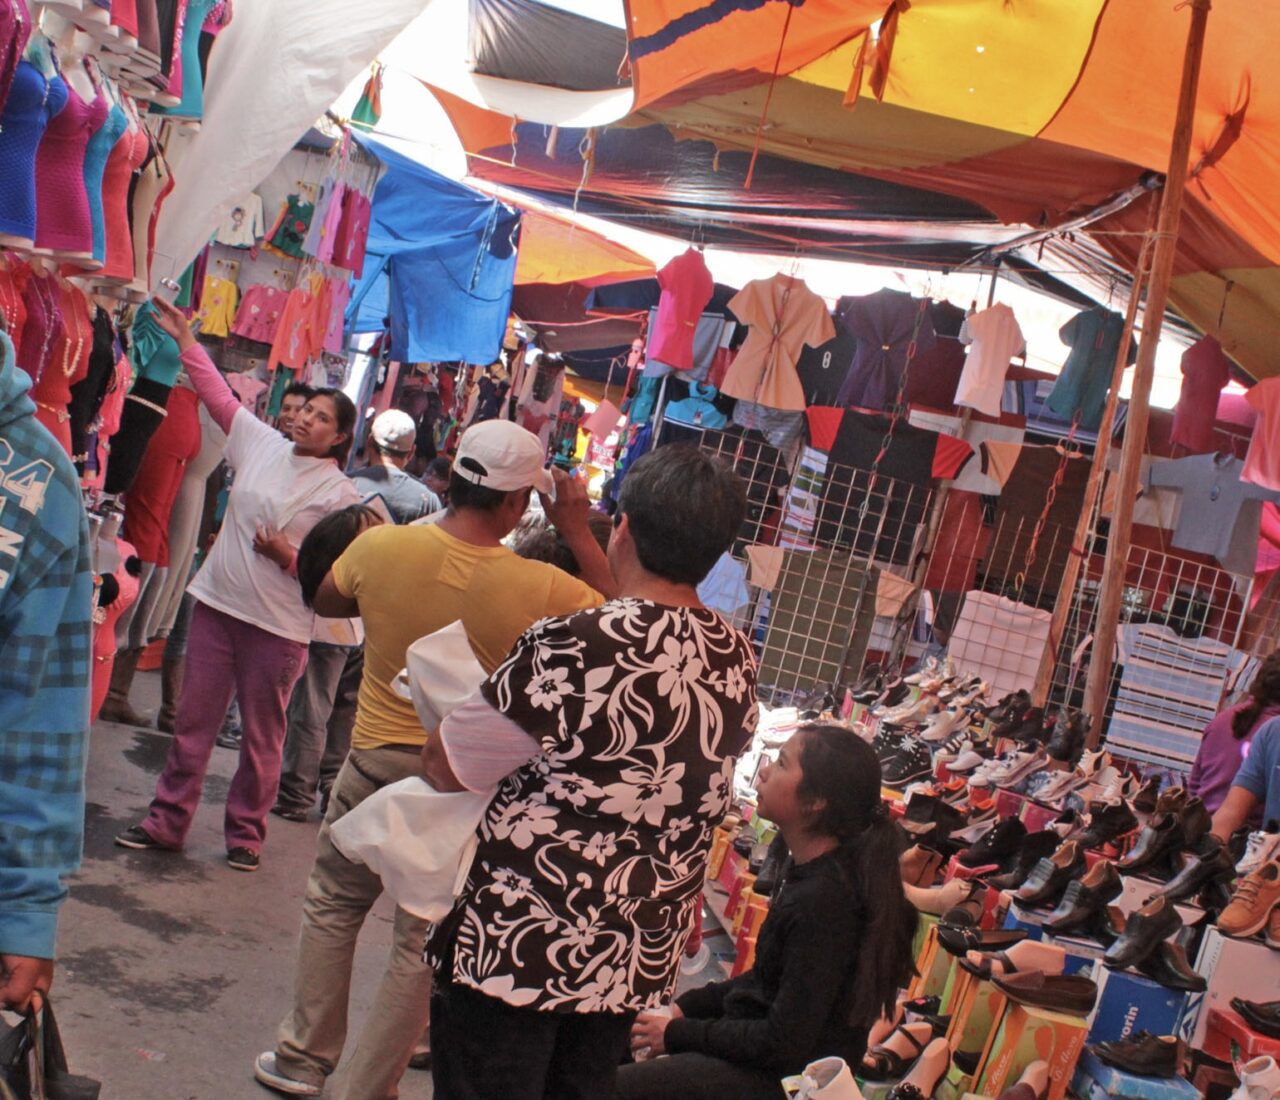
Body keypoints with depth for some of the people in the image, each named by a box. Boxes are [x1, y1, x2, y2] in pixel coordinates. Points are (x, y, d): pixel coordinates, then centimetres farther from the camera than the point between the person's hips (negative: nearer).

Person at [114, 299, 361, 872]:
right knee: (195, 717, 8)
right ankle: (167, 820, 17)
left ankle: (245, 832, 17)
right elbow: (218, 393, 14)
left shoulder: (340, 493, -6)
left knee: (261, 734, 4)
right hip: (218, 603, 4)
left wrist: (288, 556, -18)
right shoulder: (263, 444, 6)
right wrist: (184, 339, 12)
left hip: (278, 625, -4)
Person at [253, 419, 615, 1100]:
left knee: (332, 905, 23)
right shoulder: (539, 589, -20)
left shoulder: (379, 546, -11)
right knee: (424, 944, 12)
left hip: (376, 757, 3)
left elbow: (325, 601, 9)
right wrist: (578, 533, -6)